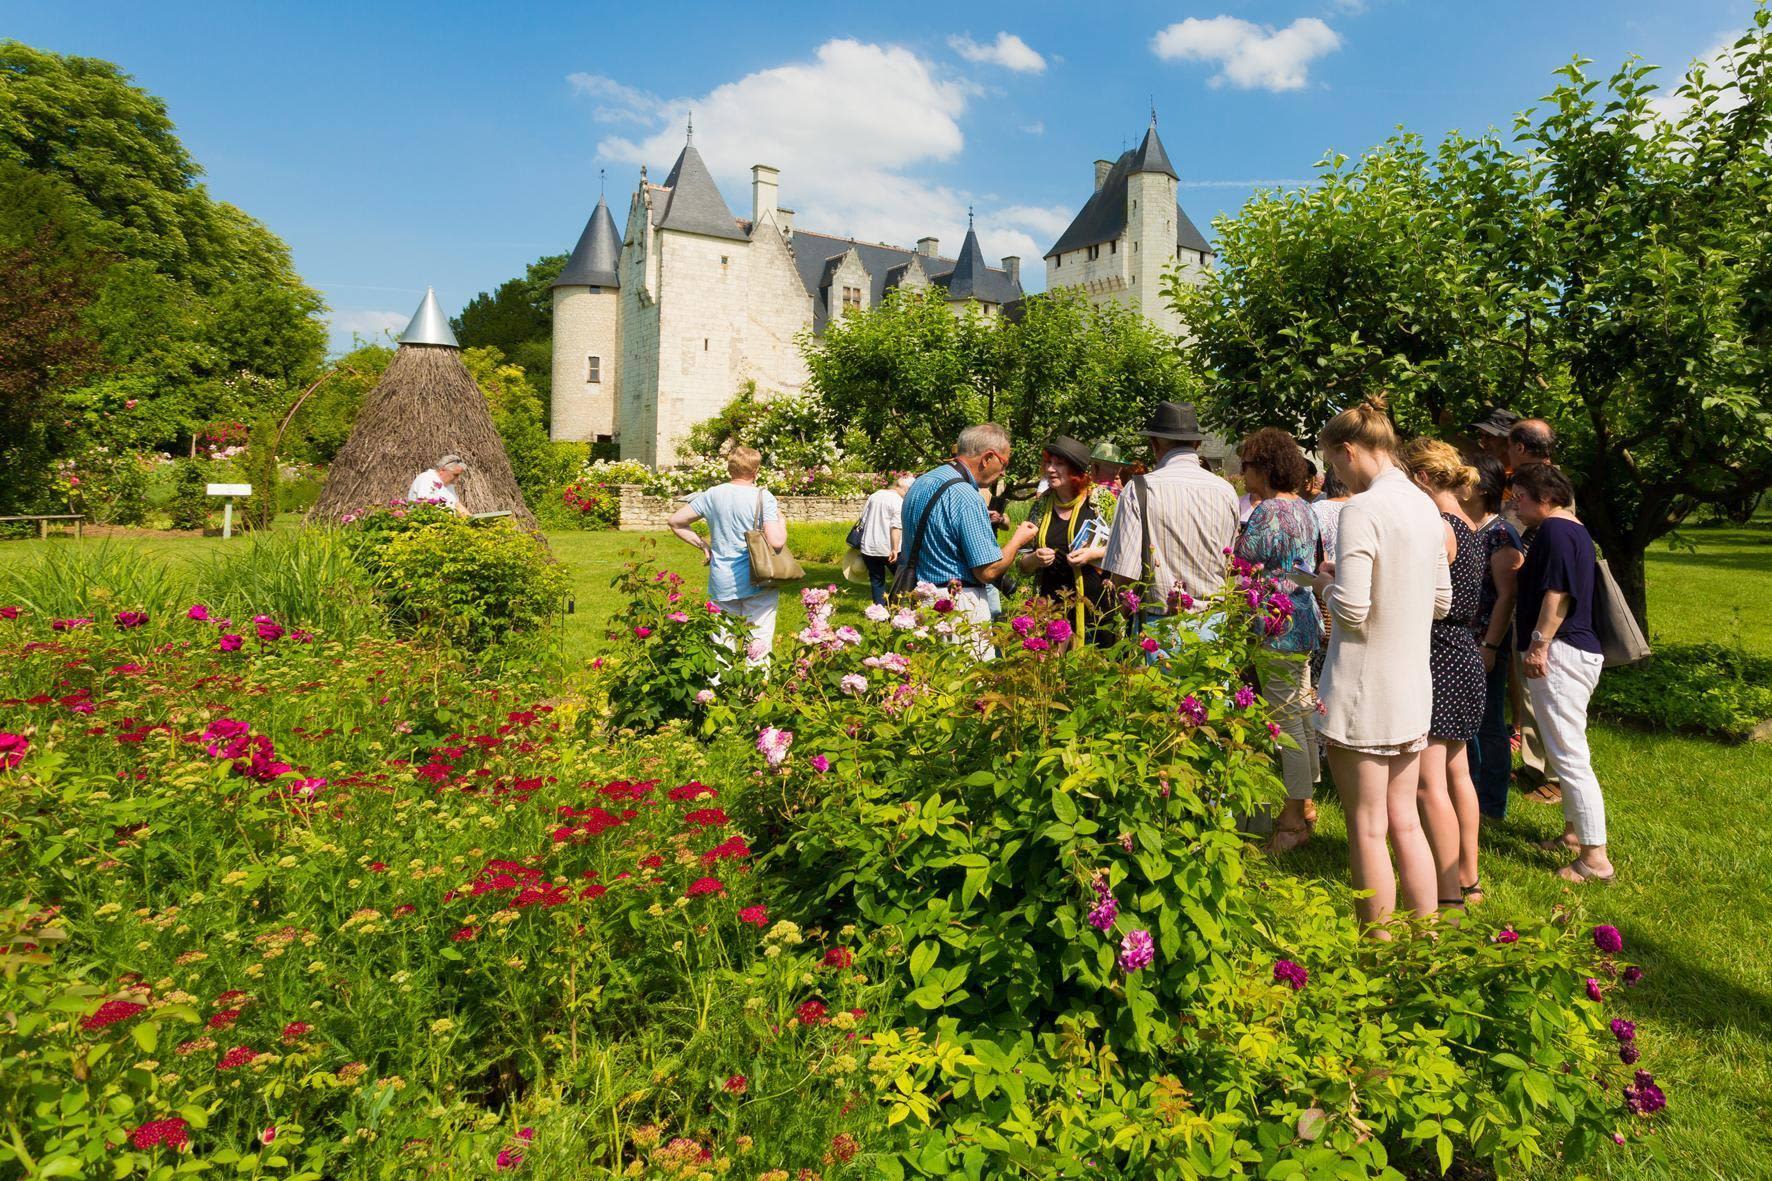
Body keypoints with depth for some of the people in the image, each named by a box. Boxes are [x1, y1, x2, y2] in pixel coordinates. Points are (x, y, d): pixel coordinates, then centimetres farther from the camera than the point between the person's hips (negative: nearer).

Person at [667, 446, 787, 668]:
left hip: (722, 583, 4)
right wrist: (782, 522, 2)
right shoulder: (763, 497, -10)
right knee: (758, 646, 3)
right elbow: (776, 541, -17)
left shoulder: (712, 495, 4)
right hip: (757, 582, -4)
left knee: (723, 645, 13)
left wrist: (702, 545, 13)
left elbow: (675, 522, 8)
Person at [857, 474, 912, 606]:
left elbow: (863, 520, 15)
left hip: (868, 547, 5)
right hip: (887, 549, -5)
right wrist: (895, 549, -19)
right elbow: (896, 527, -17)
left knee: (876, 581, 11)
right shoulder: (899, 502, -8)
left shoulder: (874, 496, 12)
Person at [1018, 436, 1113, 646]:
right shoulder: (1041, 505, 7)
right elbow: (1022, 563, 12)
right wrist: (1035, 559, -9)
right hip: (1051, 609, 3)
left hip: (1094, 608, -3)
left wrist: (1093, 554, -15)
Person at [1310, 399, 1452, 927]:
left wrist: (1326, 582, -2)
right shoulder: (1425, 506, 9)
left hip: (1361, 693, -8)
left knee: (1367, 831, 4)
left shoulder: (1360, 510, -17)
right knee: (1405, 822, 17)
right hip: (1413, 689, 8)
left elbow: (1352, 610, -21)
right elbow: (1441, 600, 15)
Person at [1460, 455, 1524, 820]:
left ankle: (1492, 804, 16)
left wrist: (1491, 646, -19)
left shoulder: (1500, 534, -12)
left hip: (1485, 643, -7)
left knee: (1488, 724, 3)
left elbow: (1507, 595, -16)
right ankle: (1469, 794, 29)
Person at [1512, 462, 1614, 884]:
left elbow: (1557, 593, -22)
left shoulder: (1554, 531, -14)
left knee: (1569, 755, -8)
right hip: (1580, 649, 11)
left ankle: (1595, 857, -4)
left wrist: (1539, 643, -20)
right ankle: (1575, 830, 33)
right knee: (1567, 751, 21)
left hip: (1560, 652, -11)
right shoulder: (1575, 530, 17)